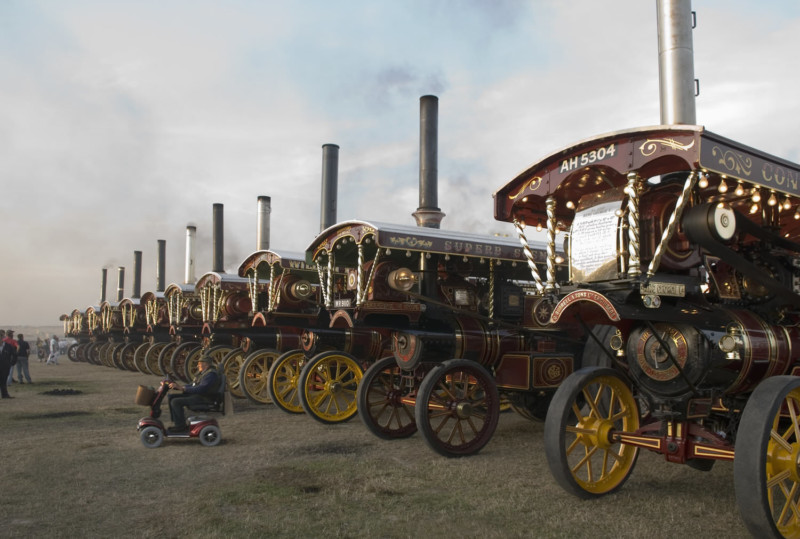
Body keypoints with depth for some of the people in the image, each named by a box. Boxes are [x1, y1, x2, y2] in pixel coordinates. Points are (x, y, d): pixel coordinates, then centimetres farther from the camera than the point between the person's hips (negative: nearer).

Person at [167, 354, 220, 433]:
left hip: (204, 398, -11)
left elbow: (201, 389, -29)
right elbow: (192, 385, 21)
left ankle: (181, 426, -10)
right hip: (195, 394, 11)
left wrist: (183, 388, -30)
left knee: (176, 402, -21)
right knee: (171, 397, 7)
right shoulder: (202, 372, 18)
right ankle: (176, 423, 6)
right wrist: (178, 386, 5)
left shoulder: (211, 374, -18)